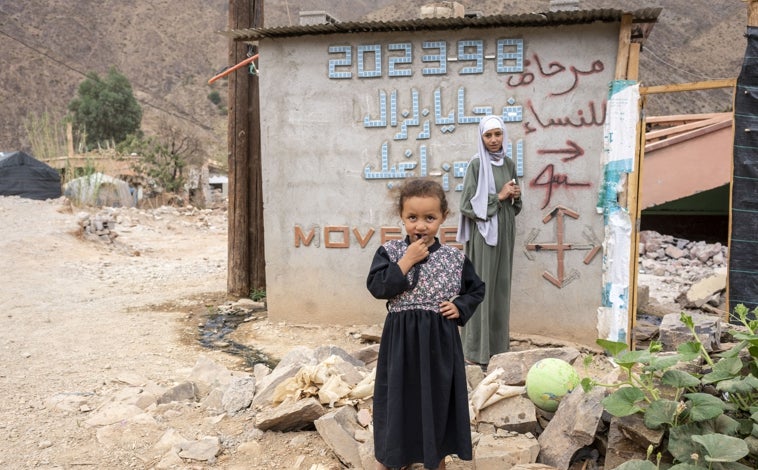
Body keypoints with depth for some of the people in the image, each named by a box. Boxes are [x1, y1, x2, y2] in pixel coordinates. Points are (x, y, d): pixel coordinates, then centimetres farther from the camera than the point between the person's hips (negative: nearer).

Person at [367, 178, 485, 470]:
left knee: (438, 399, 12)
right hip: (401, 340, -1)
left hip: (440, 342, 1)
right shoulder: (389, 252, -4)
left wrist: (460, 307, -6)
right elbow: (377, 288, -15)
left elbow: (476, 289, 11)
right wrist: (405, 261, -19)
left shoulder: (455, 258, 0)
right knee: (396, 398, 8)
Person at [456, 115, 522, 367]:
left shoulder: (509, 164, 11)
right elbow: (468, 204, -13)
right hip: (483, 232, -6)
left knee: (500, 287, 10)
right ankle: (476, 349, 2)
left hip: (504, 232, 6)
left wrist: (515, 196, -3)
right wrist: (498, 196, -14)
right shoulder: (476, 164, -8)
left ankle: (498, 344, 19)